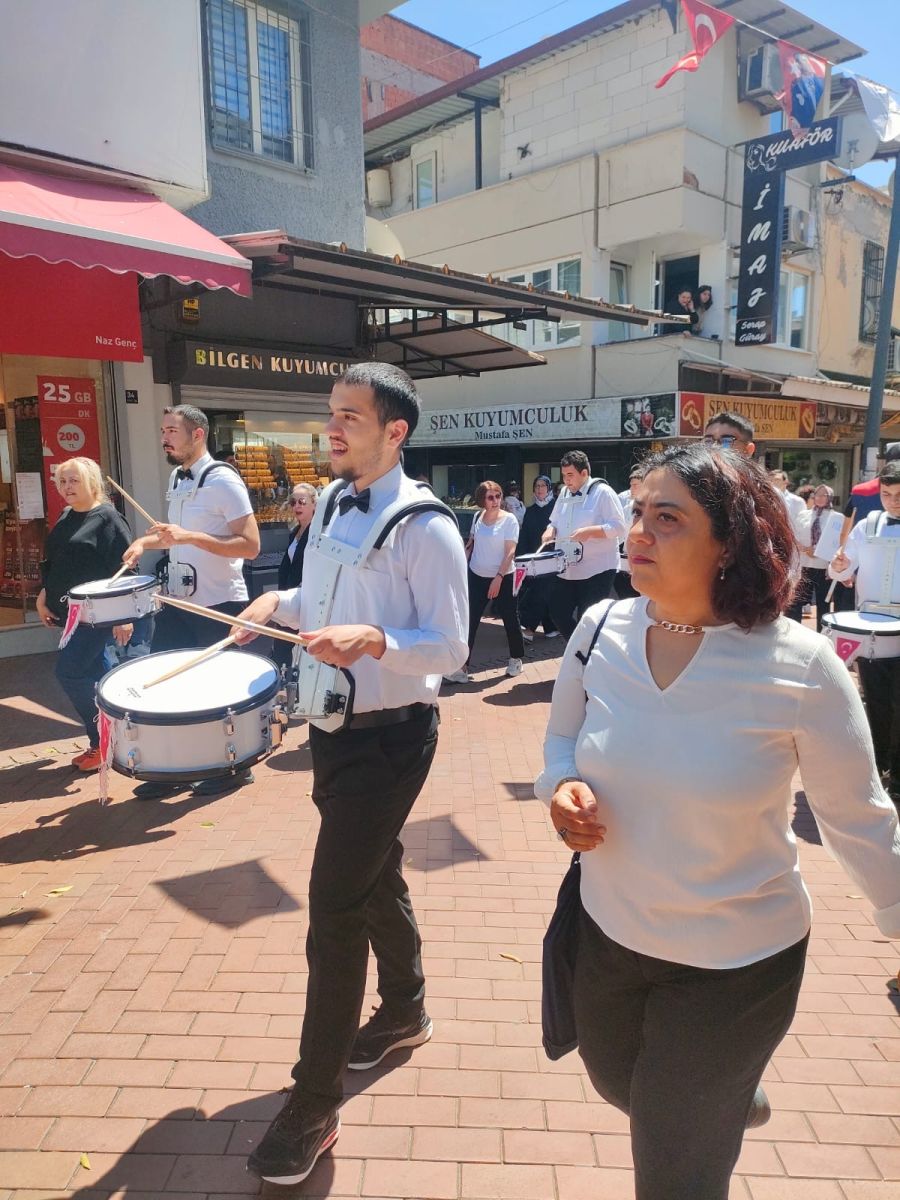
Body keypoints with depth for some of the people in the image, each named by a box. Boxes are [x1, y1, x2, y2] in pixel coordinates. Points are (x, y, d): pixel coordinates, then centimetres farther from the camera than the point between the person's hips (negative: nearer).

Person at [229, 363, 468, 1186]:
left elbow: (451, 649, -17)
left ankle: (314, 1107, 17)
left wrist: (375, 641, -33)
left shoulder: (426, 527, -17)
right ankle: (405, 1011, 48)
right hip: (335, 726, 8)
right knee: (376, 878, 23)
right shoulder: (331, 507, 7)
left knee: (335, 909, -3)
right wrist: (280, 603, -3)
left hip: (391, 736, -8)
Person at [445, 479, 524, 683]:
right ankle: (462, 667, 2)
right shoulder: (477, 516, 3)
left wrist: (498, 578, -19)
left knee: (510, 619, 6)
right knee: (470, 621, 0)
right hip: (476, 576, 4)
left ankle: (516, 659, 28)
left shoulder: (509, 519, -10)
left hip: (502, 578, -4)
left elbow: (510, 552, -13)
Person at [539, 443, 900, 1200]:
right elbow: (562, 741, 3)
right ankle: (730, 1094, 65)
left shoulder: (800, 666, -24)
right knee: (618, 1087, 33)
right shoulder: (600, 631, -13)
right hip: (607, 933, 5)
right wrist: (564, 788, -18)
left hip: (737, 963, -4)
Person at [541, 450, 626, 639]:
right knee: (558, 613, 9)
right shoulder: (564, 493, 11)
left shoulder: (602, 492, -10)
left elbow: (618, 527, -14)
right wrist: (550, 531, -2)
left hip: (597, 570, -7)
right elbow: (555, 521, 21)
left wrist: (589, 531, -25)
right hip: (566, 569, 7)